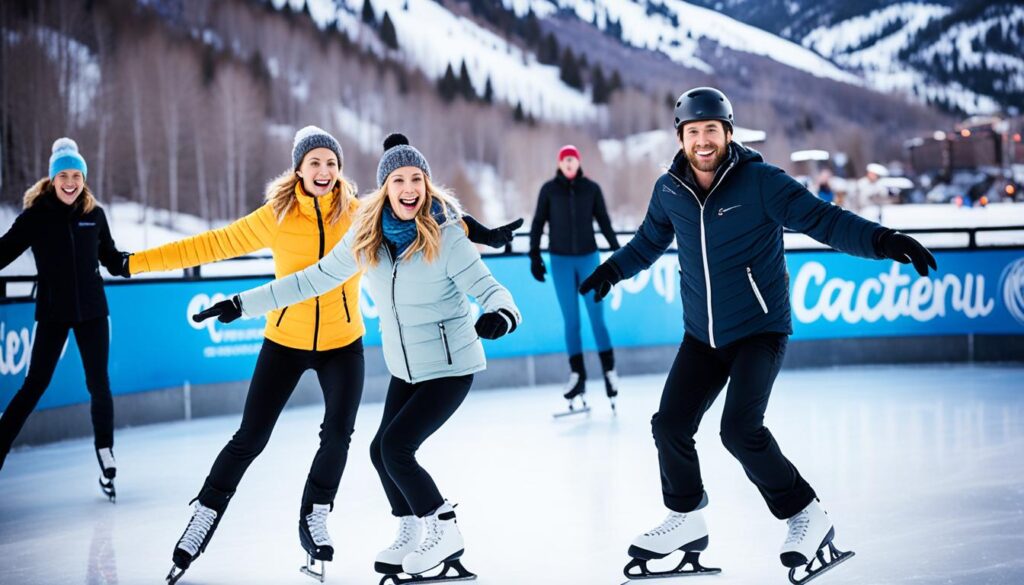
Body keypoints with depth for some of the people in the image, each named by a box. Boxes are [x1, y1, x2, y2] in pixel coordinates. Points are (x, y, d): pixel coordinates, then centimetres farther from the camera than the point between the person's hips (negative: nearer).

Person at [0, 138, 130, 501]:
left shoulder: (95, 215, 1)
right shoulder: (36, 215, -7)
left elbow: (111, 259, 10)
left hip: (92, 311, 2)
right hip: (53, 312, -2)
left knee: (99, 385, 5)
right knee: (35, 385, -1)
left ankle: (106, 460, 17)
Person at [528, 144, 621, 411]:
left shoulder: (591, 189, 1)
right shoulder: (549, 189, 0)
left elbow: (604, 222, 8)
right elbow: (538, 223, 4)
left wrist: (617, 251, 8)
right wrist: (534, 257, 0)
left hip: (588, 258, 0)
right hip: (560, 261, 0)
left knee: (597, 318, -3)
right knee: (571, 322, 1)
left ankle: (609, 371, 3)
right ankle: (577, 376, 6)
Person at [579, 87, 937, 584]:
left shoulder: (760, 181, -14)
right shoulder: (670, 190, 1)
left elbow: (822, 219, -21)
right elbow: (650, 240, 23)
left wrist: (880, 240, -33)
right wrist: (615, 268, 20)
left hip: (760, 329, -5)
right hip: (702, 336, 6)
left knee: (740, 430, -20)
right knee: (670, 425, 1)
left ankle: (807, 515, -1)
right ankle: (686, 520, 24)